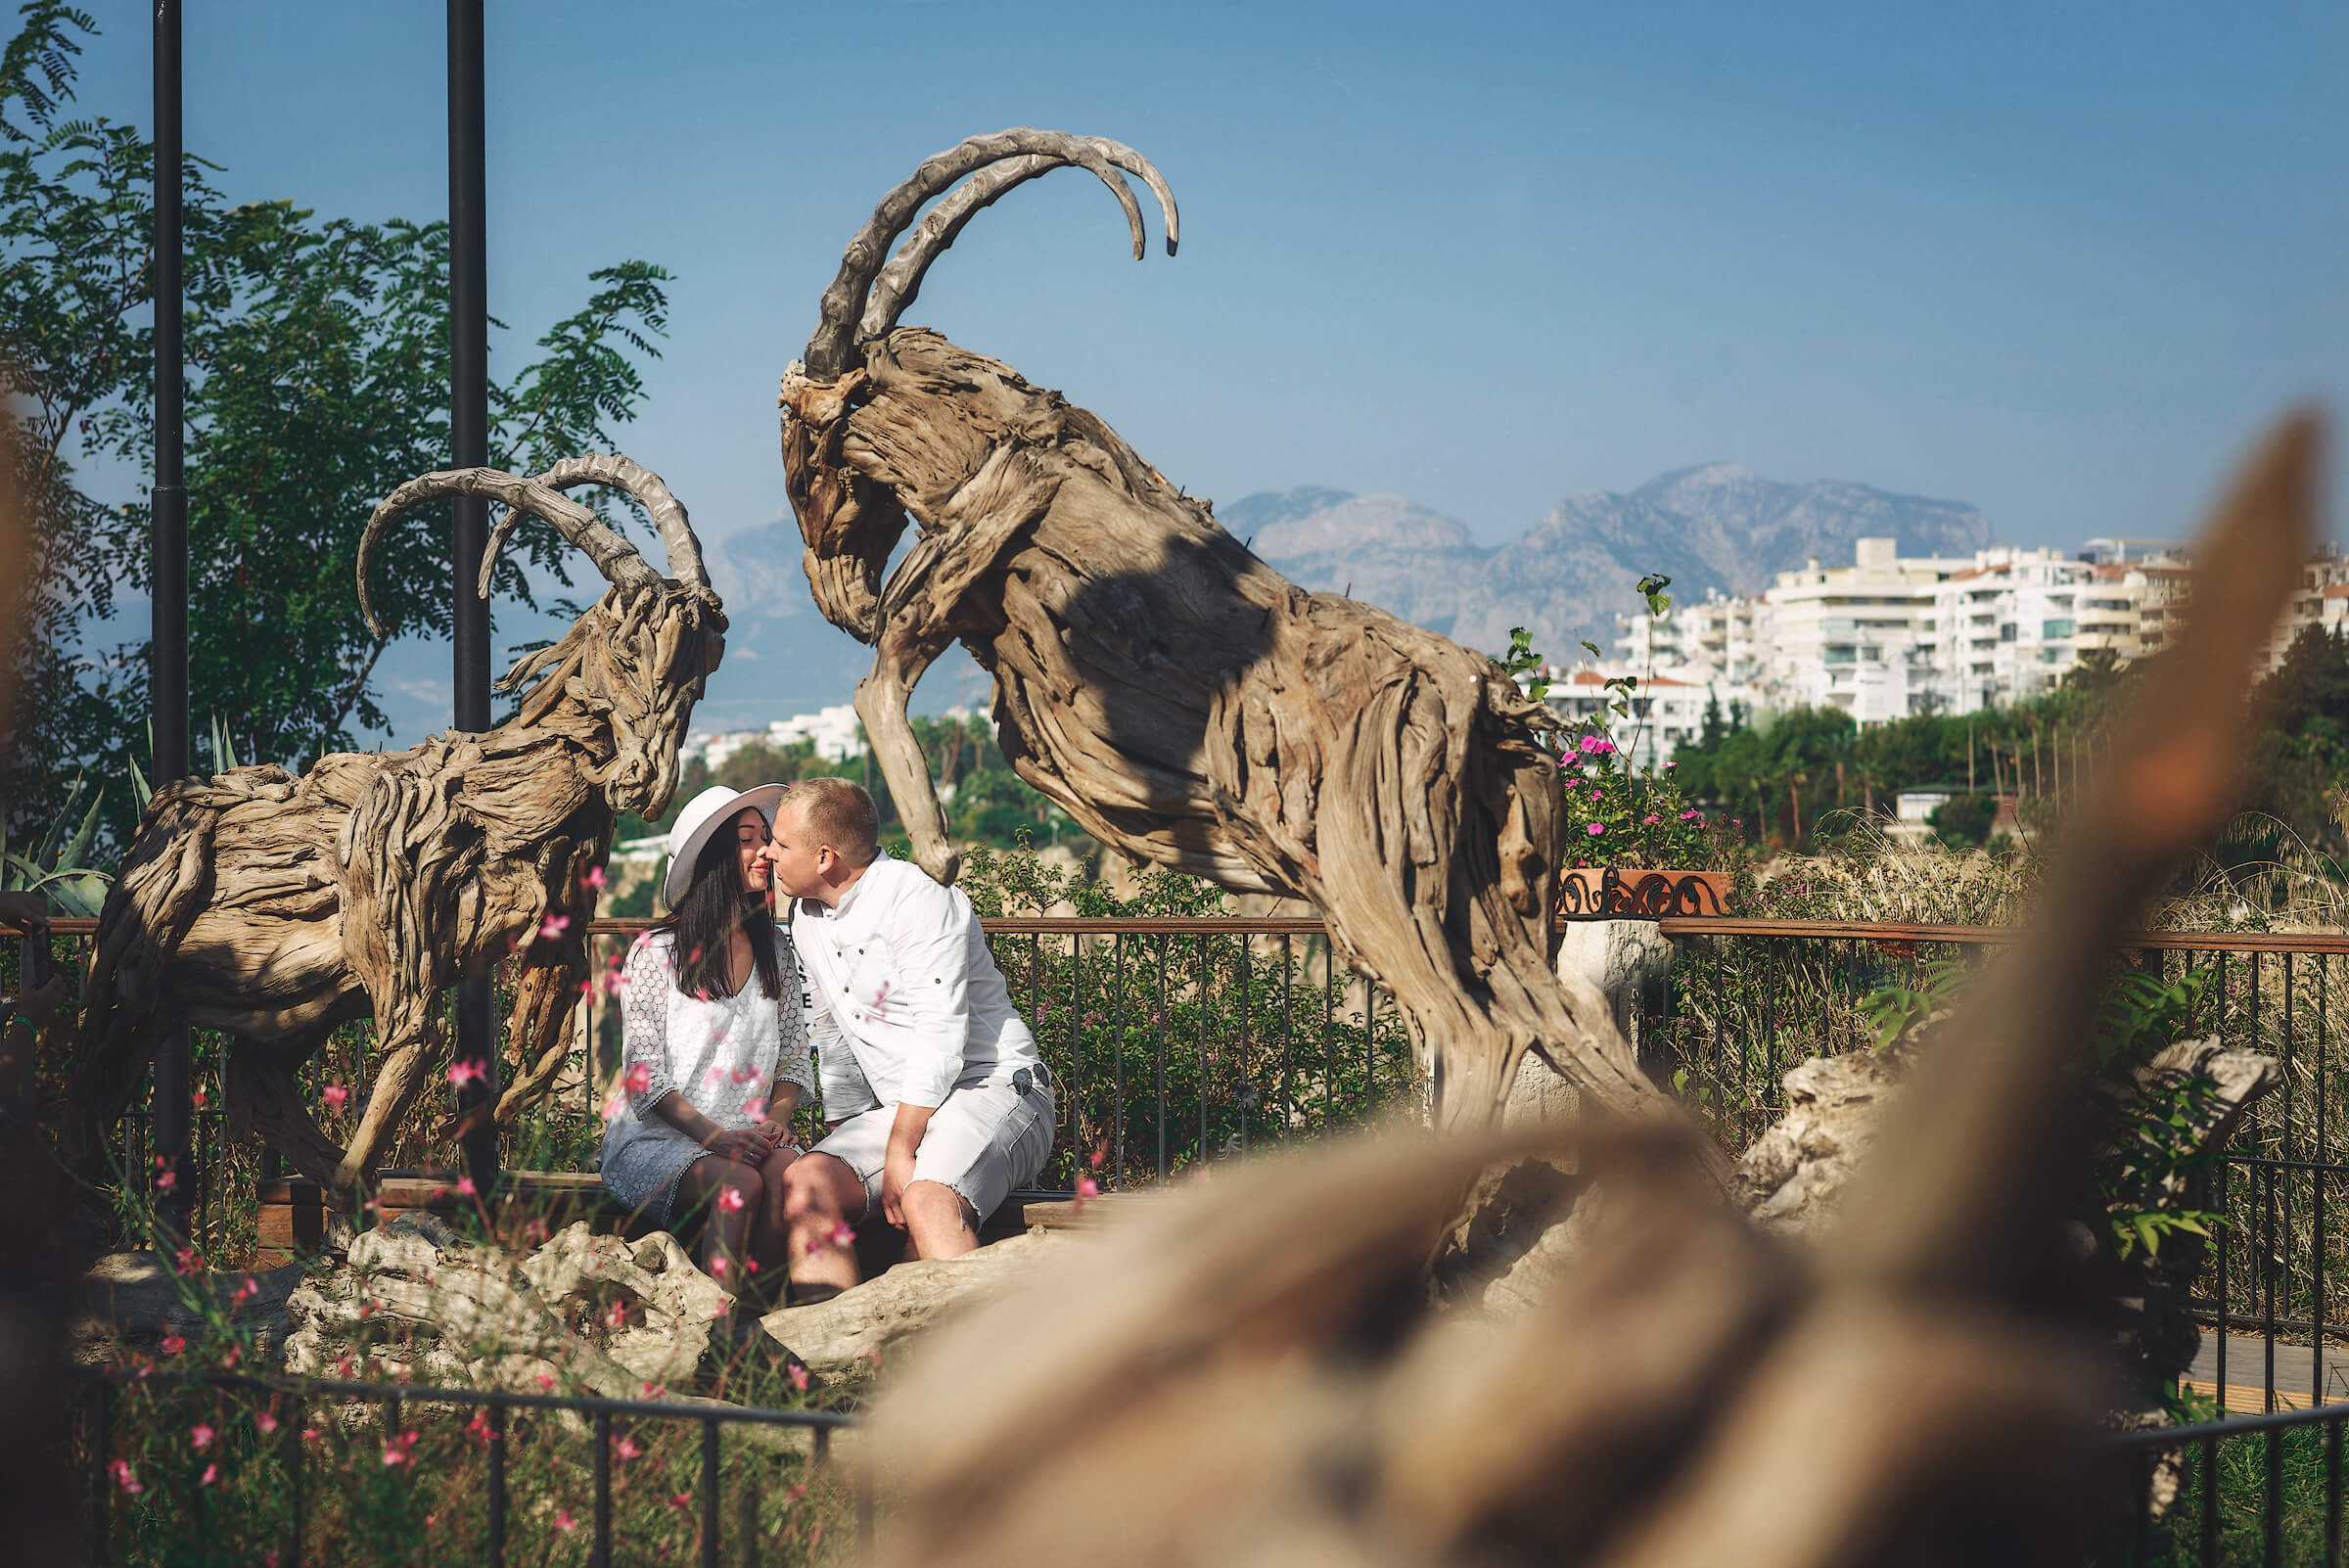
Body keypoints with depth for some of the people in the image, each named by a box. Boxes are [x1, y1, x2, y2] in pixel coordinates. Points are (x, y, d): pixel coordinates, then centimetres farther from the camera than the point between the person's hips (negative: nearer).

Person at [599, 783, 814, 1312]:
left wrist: (776, 1119, -6)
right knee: (741, 1184, -35)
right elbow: (645, 1075, -6)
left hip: (748, 1134, 4)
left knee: (789, 1170, -32)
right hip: (656, 1138, -4)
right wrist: (714, 1136, -18)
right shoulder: (656, 952, -3)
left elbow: (794, 1055, 15)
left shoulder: (774, 950, 13)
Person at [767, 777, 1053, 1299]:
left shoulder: (919, 899, -14)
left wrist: (899, 1153, -20)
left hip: (994, 1088, -7)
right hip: (900, 1110, 7)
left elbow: (939, 1040, -19)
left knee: (924, 1199, -36)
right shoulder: (807, 916, 13)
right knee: (804, 1182, -20)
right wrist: (842, 1135, 15)